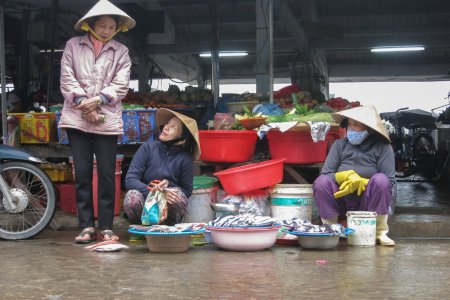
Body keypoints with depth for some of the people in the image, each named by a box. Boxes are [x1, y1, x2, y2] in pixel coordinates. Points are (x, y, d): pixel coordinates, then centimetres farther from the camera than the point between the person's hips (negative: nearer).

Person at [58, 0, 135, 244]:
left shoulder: (121, 51, 9)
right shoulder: (73, 45, 10)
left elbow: (121, 85, 0)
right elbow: (67, 79, 2)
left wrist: (98, 100, -13)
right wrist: (83, 102, -10)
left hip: (107, 119, 0)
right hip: (77, 118, 0)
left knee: (107, 174, 0)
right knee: (82, 173, 2)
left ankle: (106, 227, 7)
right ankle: (86, 226, 8)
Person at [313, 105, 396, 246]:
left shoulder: (382, 147, -6)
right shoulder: (340, 145, 0)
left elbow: (390, 182, -14)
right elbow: (325, 174, -9)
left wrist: (362, 183, -25)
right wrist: (346, 176, -26)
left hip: (369, 204, -1)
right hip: (342, 202, 1)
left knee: (380, 180, -29)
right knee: (321, 182, -25)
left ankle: (380, 232, -15)